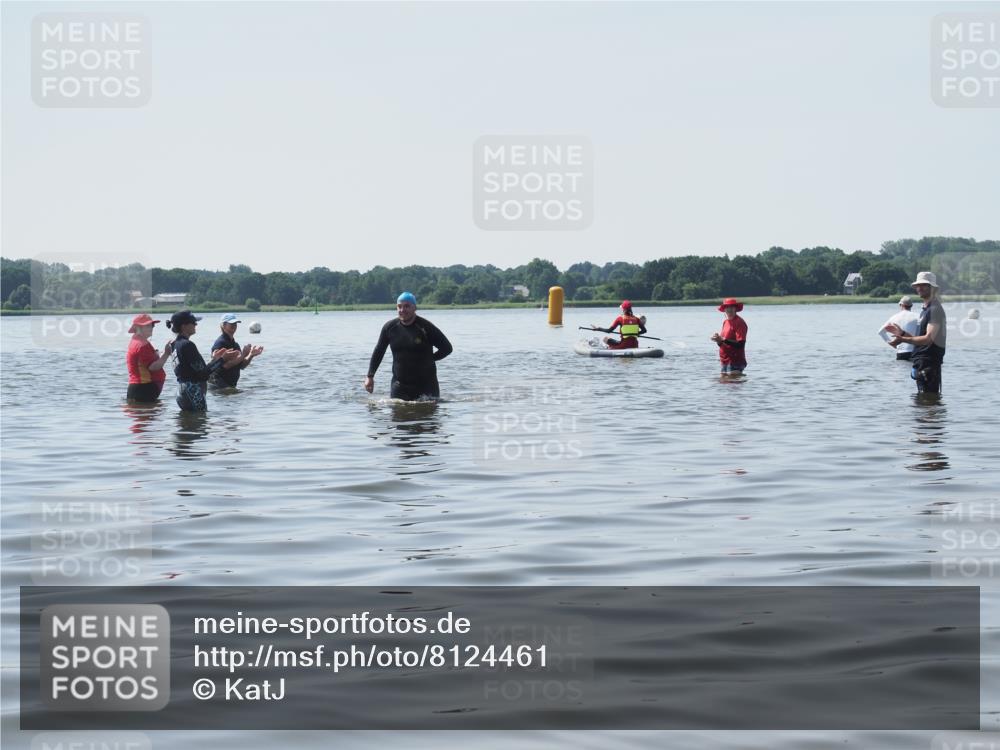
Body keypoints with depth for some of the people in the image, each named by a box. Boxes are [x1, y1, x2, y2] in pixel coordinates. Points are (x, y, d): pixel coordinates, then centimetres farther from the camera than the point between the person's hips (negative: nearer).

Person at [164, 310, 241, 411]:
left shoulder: (176, 344, 14)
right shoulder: (187, 345, -15)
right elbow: (202, 374, -18)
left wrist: (214, 359, 22)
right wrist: (223, 359, -11)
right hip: (193, 395, -10)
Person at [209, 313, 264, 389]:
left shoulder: (235, 344, 17)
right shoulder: (220, 343, -13)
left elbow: (241, 366, 16)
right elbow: (225, 365, -24)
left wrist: (251, 355, 1)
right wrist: (243, 355, -23)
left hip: (231, 385, 9)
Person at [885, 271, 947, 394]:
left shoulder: (935, 309, -12)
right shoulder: (925, 309, 20)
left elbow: (929, 338, -23)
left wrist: (903, 340, -29)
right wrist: (902, 333, 15)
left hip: (929, 364, -11)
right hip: (922, 364, 11)